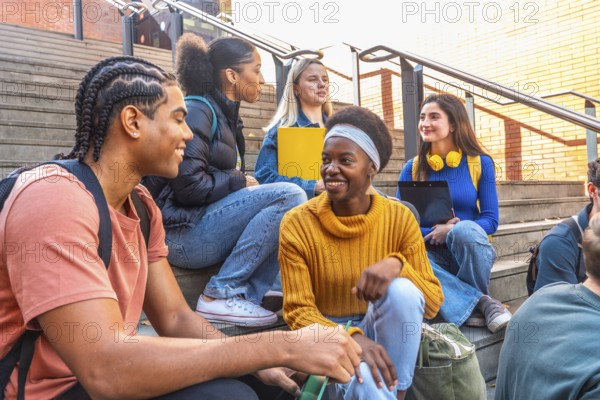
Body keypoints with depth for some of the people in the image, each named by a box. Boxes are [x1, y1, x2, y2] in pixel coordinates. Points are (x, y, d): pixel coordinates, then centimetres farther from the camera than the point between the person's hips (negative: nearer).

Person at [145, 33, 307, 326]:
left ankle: (249, 294, -7)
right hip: (183, 232, -9)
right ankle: (220, 296, -16)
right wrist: (239, 181, -8)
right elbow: (189, 186, -21)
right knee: (289, 195, -19)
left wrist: (243, 183, 0)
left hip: (206, 220, 9)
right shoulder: (197, 111, -11)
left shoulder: (226, 115, 17)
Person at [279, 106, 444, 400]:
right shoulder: (297, 224, -14)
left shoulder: (399, 218, -10)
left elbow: (433, 303, -10)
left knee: (402, 290, -28)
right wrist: (351, 338, -31)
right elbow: (298, 312, -13)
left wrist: (397, 264, -30)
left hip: (381, 331, 4)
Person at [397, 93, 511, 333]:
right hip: (431, 253, 0)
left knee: (466, 229, -36)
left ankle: (470, 306, -10)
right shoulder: (413, 168, 4)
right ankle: (481, 303, -21)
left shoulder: (480, 163, 3)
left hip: (470, 250, 0)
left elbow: (491, 220, -2)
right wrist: (433, 233, -21)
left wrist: (452, 231, -21)